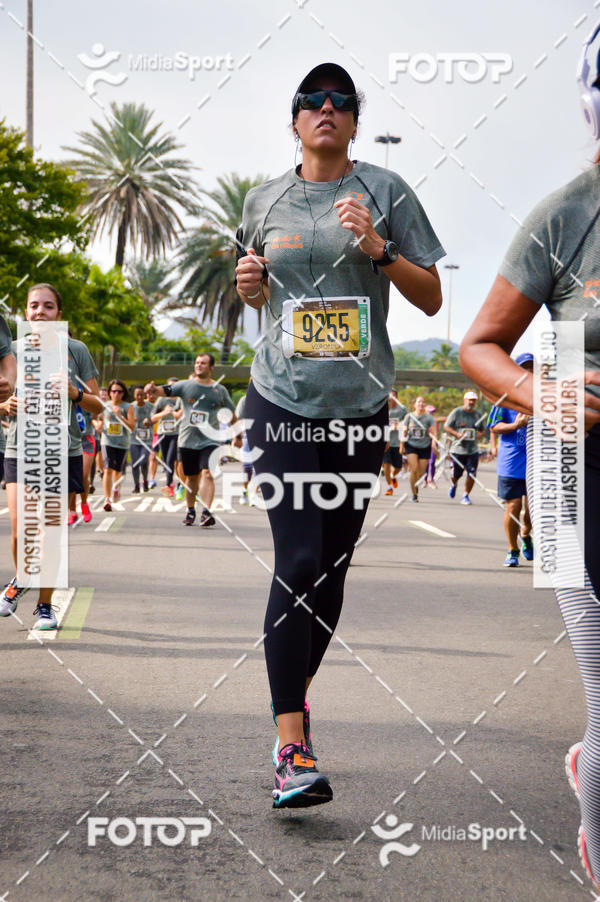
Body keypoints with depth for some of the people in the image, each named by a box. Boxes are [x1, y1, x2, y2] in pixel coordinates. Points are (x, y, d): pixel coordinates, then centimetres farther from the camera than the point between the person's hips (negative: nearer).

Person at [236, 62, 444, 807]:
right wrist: (249, 283, 0)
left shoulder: (385, 191, 3)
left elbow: (431, 299, 2)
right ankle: (292, 747, -15)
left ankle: (298, 687, 32)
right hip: (282, 401, -1)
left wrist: (378, 248, -13)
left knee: (333, 565, 9)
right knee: (297, 561, -13)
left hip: (361, 405, 1)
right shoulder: (265, 201, 9)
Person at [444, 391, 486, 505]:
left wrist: (480, 434, -3)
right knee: (456, 475, 5)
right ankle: (454, 485, 41)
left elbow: (483, 430, 21)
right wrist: (457, 434, -16)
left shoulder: (478, 415, 11)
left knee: (472, 474, -7)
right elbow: (446, 426, -1)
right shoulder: (456, 412, -1)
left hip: (473, 451, 2)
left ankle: (466, 496, 11)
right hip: (457, 449, -2)